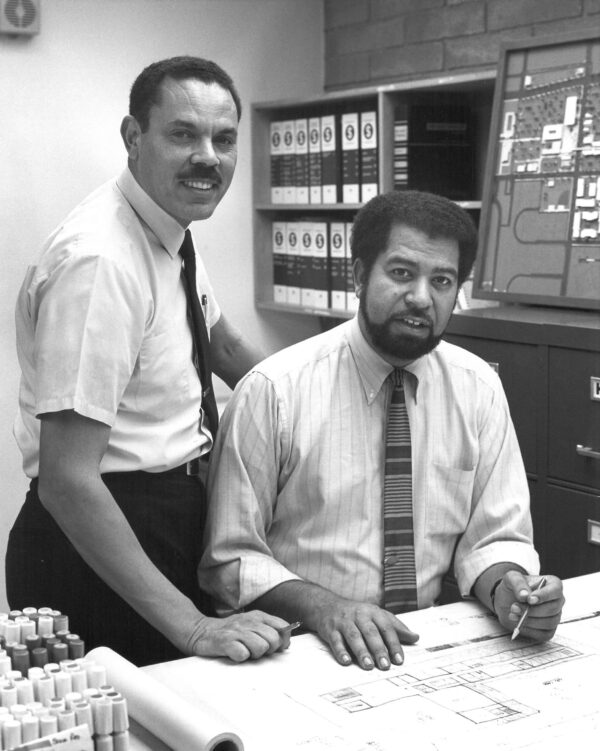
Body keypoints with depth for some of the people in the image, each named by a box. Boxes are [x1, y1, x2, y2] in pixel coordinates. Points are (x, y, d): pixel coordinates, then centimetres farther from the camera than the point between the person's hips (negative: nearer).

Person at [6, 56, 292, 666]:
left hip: (175, 518, 9)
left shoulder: (169, 234, 3)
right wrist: (189, 625, -28)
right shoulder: (99, 259, -24)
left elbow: (227, 351, 21)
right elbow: (66, 479, -27)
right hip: (95, 541, -9)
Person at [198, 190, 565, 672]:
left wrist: (506, 588, -16)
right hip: (300, 649, -3)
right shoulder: (273, 391, -9)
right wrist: (322, 606, -23)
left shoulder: (479, 388, 3)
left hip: (431, 649, 4)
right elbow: (230, 559, -6)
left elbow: (495, 537, 6)